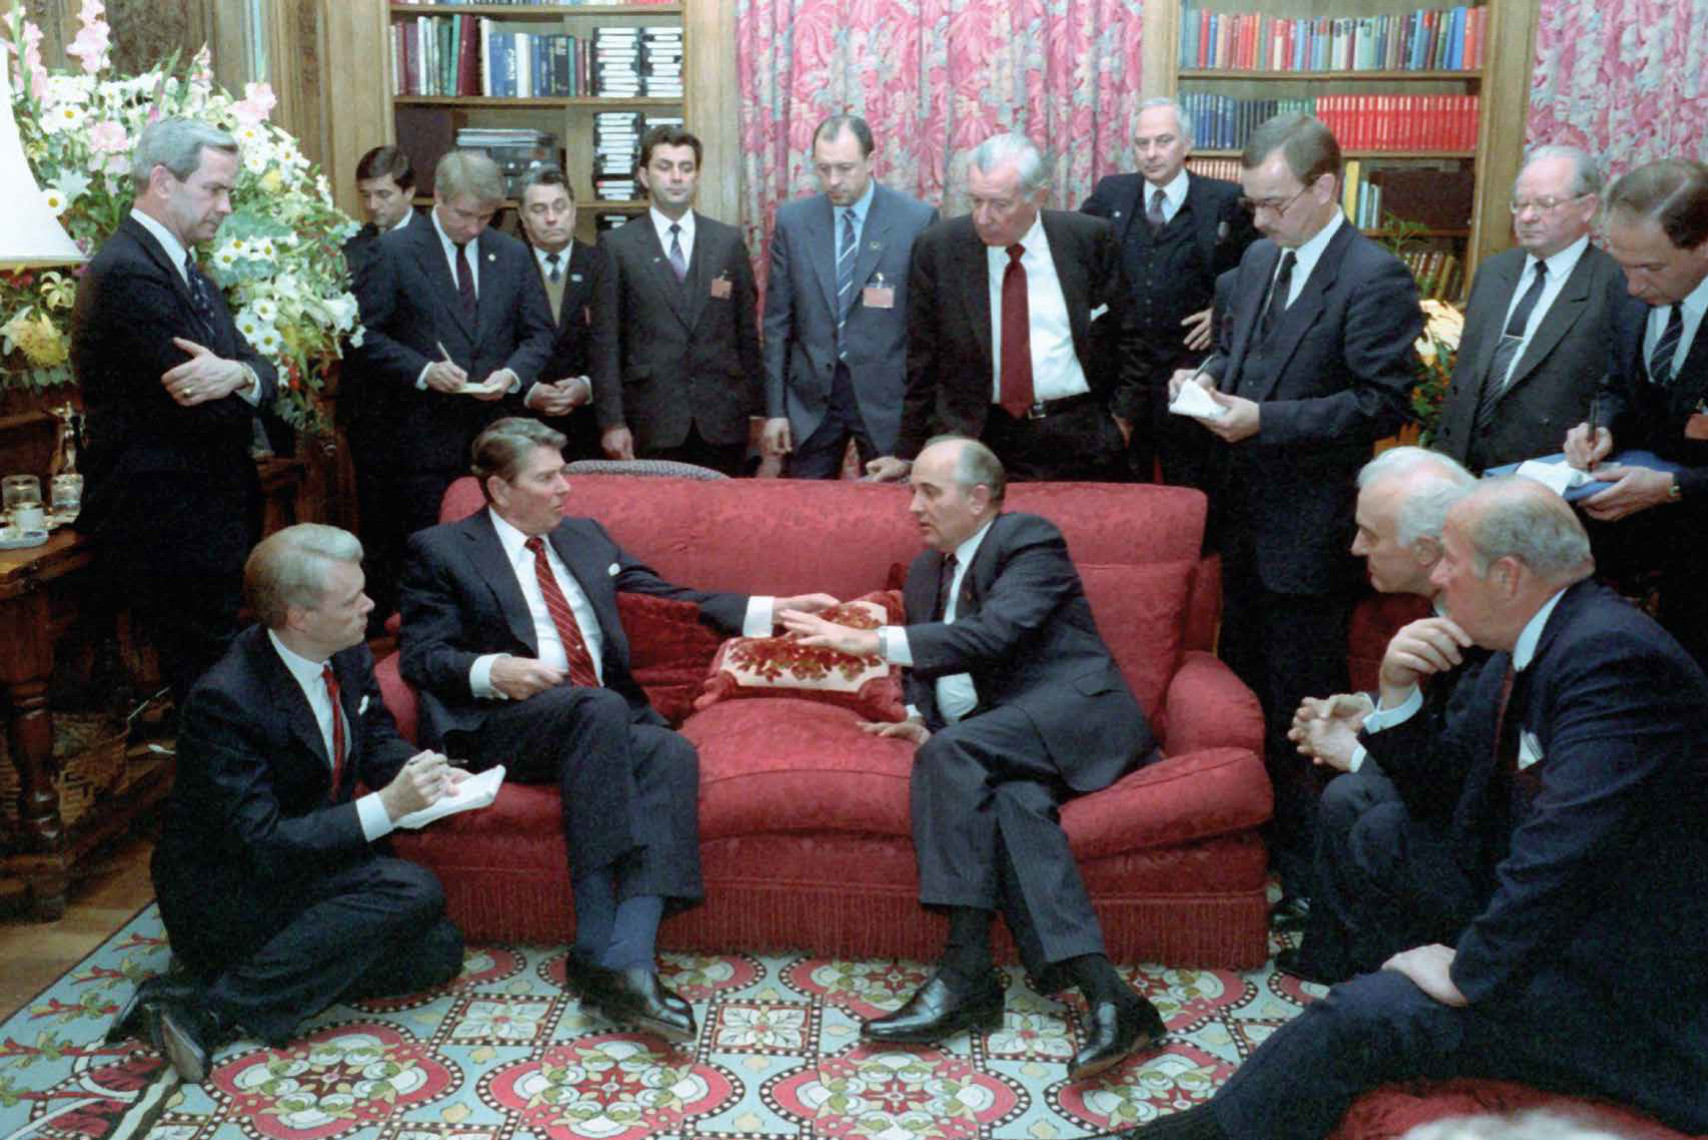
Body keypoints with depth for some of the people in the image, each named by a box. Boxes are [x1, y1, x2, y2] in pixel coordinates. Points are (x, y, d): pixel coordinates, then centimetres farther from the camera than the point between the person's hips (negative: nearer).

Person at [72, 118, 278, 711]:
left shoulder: (181, 266, 15)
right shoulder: (128, 274, -17)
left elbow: (263, 372, 6)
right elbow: (204, 415, -22)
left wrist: (238, 372, -17)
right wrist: (239, 377, -1)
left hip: (213, 526, 9)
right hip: (175, 537, -9)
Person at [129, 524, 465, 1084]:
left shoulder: (348, 657, -4)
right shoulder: (225, 700, -25)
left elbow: (379, 742, 11)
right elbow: (262, 843, -27)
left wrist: (425, 774, -11)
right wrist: (387, 806, -33)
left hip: (310, 864, 7)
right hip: (222, 894, -7)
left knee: (437, 952, -11)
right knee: (412, 890, -27)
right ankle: (209, 1006, -22)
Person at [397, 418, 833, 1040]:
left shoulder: (586, 537, 23)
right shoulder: (440, 550, 9)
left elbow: (670, 600, 22)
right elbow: (421, 656, 1)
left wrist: (774, 610, 11)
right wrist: (493, 671, -19)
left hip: (607, 719, 5)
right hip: (502, 726, -4)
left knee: (671, 752, -29)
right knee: (601, 707, -35)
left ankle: (624, 959, -39)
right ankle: (597, 936, -33)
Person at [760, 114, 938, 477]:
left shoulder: (917, 220, -6)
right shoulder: (792, 219, 2)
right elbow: (778, 320, 5)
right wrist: (775, 409, 2)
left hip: (886, 394, -2)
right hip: (811, 394, 2)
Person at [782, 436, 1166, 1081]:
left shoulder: (1030, 542, -3)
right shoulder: (925, 572, 22)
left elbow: (995, 634, -19)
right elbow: (925, 672, 25)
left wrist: (870, 639, -22)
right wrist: (919, 719, 0)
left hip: (1077, 713, -5)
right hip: (1004, 745, 6)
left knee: (953, 750, -31)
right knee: (1012, 799, -30)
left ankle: (966, 973, -31)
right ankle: (1104, 995, -40)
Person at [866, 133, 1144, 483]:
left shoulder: (1091, 240, -3)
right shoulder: (937, 248, -4)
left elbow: (1126, 336, 7)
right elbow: (923, 362, 1)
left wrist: (1123, 417, 1)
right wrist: (907, 454, 2)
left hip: (1081, 439, 1)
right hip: (980, 439, 0)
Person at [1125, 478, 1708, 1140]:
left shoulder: (1612, 655, -25)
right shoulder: (1521, 653, 6)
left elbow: (1568, 847, -32)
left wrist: (1470, 973, -23)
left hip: (1616, 982, -10)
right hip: (1541, 930, 10)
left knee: (1363, 1016, -21)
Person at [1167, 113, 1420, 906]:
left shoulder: (1376, 281, -14)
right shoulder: (1259, 261, 10)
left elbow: (1383, 403, -19)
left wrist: (1265, 418, -24)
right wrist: (1208, 375, 0)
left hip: (1308, 534, -8)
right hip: (1245, 516, 8)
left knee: (1301, 707, 3)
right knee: (1241, 684, 19)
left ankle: (1306, 868, 19)